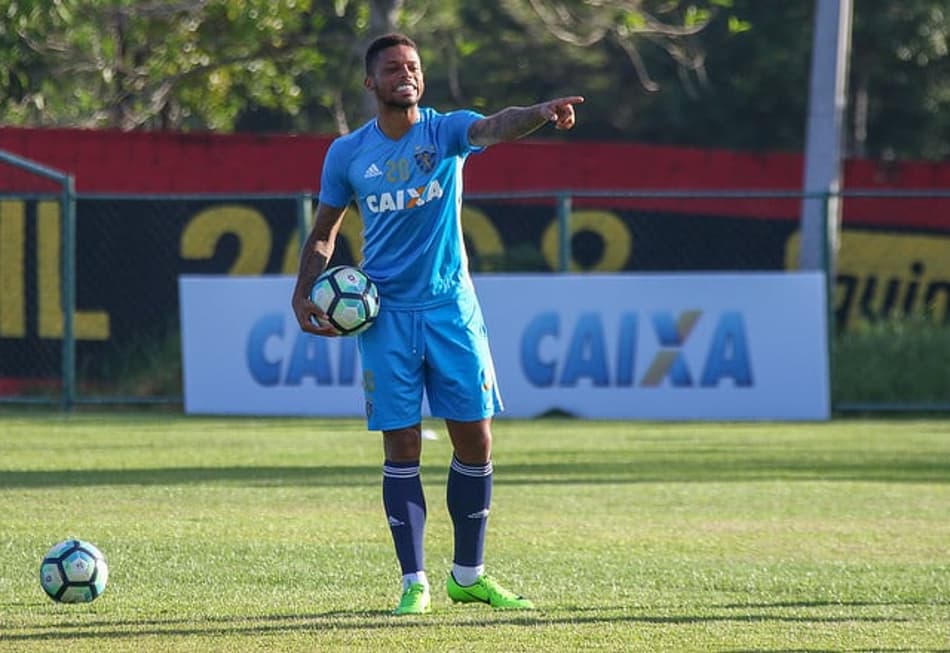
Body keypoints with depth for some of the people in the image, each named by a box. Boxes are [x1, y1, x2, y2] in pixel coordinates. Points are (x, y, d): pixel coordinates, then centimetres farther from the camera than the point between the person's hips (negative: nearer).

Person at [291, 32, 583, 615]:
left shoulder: (446, 130, -1)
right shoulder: (347, 154, 3)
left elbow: (495, 128, -23)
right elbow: (324, 232, 15)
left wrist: (542, 113, -43)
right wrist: (304, 295, 1)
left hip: (452, 306, 0)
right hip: (387, 313, 0)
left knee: (476, 440, 1)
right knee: (402, 447, -3)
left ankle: (468, 576, 15)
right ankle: (415, 582, 3)